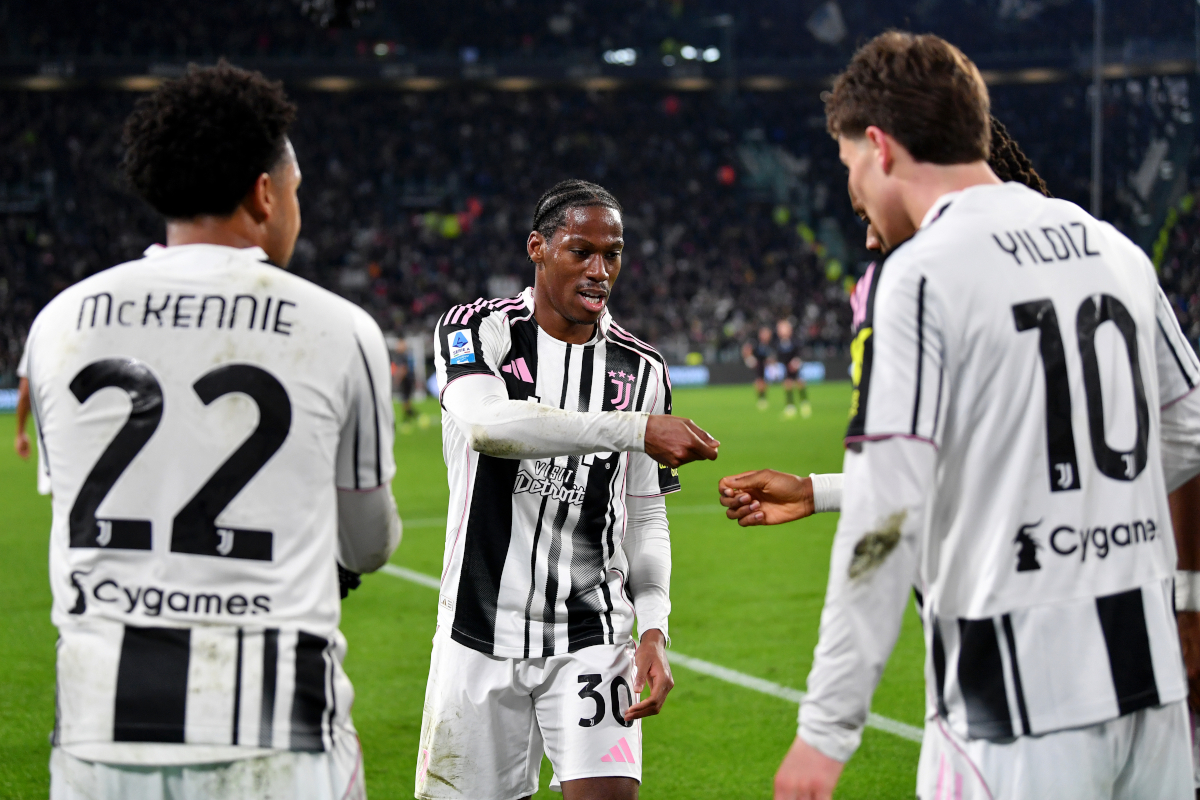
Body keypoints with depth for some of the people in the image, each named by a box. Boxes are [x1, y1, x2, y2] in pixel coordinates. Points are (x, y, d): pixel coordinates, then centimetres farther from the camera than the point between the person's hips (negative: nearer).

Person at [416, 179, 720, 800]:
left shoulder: (640, 369, 7)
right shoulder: (478, 331, -3)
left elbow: (646, 519, 12)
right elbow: (487, 424, -26)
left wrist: (653, 629, -4)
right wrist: (637, 429, -32)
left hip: (591, 640, 2)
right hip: (481, 637, -2)